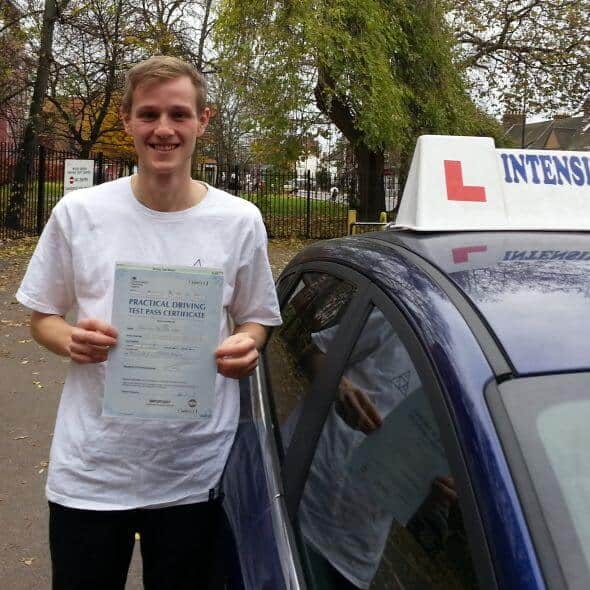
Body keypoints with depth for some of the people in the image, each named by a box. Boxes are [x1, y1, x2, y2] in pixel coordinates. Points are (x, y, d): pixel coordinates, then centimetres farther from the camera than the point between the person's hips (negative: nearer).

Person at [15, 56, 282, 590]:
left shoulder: (240, 221, -2)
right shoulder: (78, 214, -3)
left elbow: (255, 321, 8)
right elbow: (42, 317, 7)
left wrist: (245, 348, -14)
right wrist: (70, 340, -15)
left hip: (195, 472, 1)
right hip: (89, 470, 0)